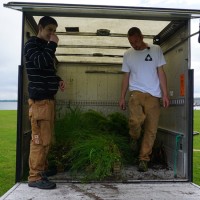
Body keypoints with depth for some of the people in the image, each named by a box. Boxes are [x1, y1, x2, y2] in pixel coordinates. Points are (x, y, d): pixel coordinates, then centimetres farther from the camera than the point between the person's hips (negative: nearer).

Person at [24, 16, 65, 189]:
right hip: (39, 99, -9)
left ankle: (42, 169, 22)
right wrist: (52, 44, -11)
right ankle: (35, 177, -2)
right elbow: (40, 63, -21)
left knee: (46, 138, 12)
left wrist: (58, 80, 11)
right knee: (40, 138, -9)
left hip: (48, 97, 9)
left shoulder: (45, 47, 24)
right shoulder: (31, 43, -3)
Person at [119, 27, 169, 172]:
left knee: (151, 129, -1)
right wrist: (122, 97, 10)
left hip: (153, 95, 0)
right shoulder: (128, 54, 9)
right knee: (135, 121, -24)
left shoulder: (156, 50, 5)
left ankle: (143, 159, 15)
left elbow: (161, 73, 5)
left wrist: (165, 94, -1)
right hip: (136, 93, 0)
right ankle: (135, 138, 11)